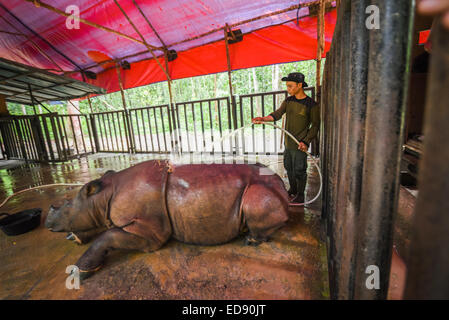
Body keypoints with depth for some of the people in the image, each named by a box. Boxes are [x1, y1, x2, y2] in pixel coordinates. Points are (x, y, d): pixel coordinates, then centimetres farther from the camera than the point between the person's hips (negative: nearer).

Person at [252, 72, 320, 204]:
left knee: (299, 171, 3)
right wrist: (264, 118, -25)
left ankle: (300, 196, 21)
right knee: (289, 168, 18)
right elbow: (278, 114, -6)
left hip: (300, 145, -6)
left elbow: (315, 125, -6)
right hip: (288, 143, 6)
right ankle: (293, 190, 38)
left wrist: (306, 141, -17)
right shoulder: (288, 101, 6)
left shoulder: (311, 105, -10)